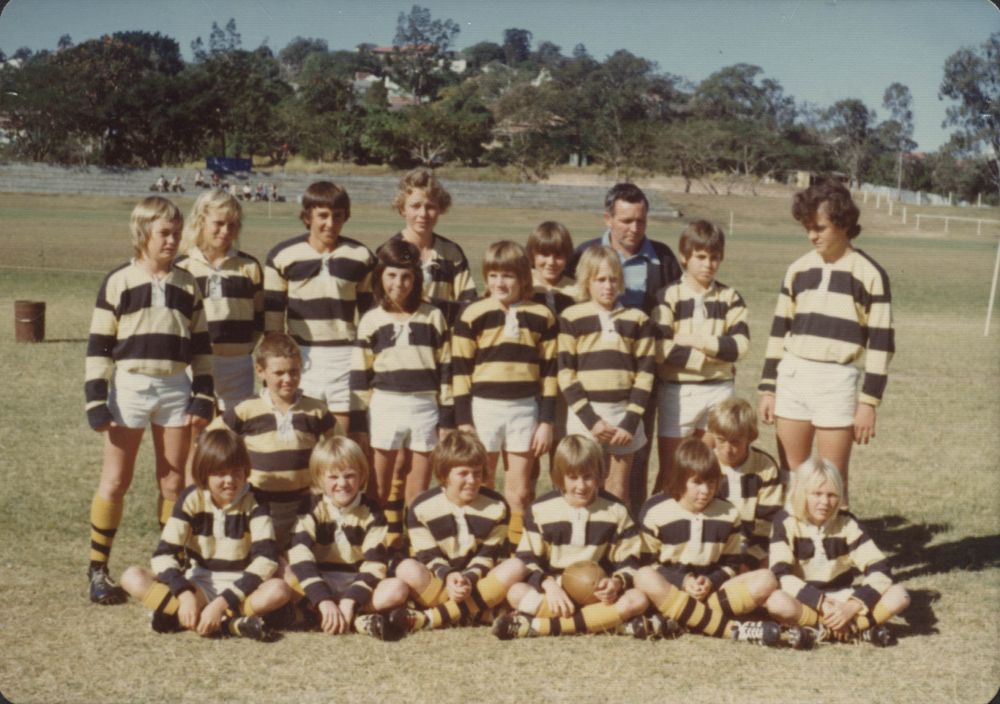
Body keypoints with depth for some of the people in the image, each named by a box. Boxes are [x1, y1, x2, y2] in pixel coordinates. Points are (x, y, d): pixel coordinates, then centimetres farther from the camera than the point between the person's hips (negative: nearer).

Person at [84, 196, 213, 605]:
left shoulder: (187, 285, 8)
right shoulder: (118, 282, -2)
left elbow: (200, 346, 11)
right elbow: (98, 346, -3)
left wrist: (203, 398, 3)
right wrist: (96, 402, -9)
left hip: (176, 388, 3)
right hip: (129, 386, -3)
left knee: (173, 482, 8)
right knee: (115, 480, 1)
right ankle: (98, 570, 9)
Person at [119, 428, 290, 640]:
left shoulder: (253, 503, -11)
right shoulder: (192, 499, -7)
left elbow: (266, 559, -21)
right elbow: (164, 554, -12)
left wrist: (221, 603, -31)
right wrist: (184, 594, -31)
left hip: (239, 587, -2)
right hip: (198, 586, 2)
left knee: (279, 590, -33)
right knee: (132, 577, -22)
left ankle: (179, 618, -30)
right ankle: (231, 623, -32)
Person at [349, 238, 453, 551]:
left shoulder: (433, 317, 5)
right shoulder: (371, 320, 4)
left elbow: (446, 370, 6)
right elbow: (360, 376, 4)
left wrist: (447, 419, 3)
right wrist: (358, 424, 0)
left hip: (425, 408, 1)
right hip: (384, 408, 0)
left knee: (419, 493, 8)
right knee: (380, 489, 4)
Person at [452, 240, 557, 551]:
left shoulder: (541, 316, 4)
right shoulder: (473, 314, -2)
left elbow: (549, 372, 7)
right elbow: (460, 370, -1)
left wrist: (547, 421, 2)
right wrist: (463, 421, -5)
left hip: (525, 410, 1)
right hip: (483, 408, -1)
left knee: (520, 493, 7)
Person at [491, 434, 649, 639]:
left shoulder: (615, 511, 3)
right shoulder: (540, 510, 1)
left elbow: (629, 562, 3)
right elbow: (526, 560, -1)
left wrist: (617, 582, -20)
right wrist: (548, 584, -21)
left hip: (598, 594, 1)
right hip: (554, 592, -1)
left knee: (638, 599, -30)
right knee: (515, 592, -28)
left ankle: (540, 626, -33)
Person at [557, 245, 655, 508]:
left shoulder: (637, 319, 6)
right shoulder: (571, 318, 0)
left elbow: (645, 374, 3)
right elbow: (566, 374, -3)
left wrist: (630, 422, -7)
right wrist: (590, 419, -11)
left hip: (624, 413, 2)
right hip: (585, 414, -2)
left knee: (619, 495, 6)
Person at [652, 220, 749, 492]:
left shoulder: (730, 298, 6)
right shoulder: (668, 297, -4)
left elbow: (740, 345, -6)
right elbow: (662, 350, -15)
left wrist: (696, 341, -14)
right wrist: (714, 354, -12)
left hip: (720, 391, 3)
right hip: (677, 391, -3)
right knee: (670, 470, 1)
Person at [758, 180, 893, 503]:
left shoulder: (869, 274, -4)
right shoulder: (798, 269, 9)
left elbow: (881, 343, -5)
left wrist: (868, 402, -9)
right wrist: (767, 388, 8)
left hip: (836, 381, -4)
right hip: (791, 378, 4)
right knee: (790, 477, 8)